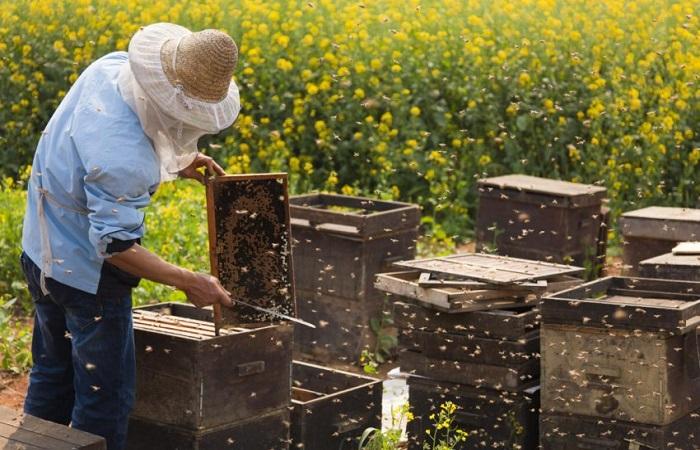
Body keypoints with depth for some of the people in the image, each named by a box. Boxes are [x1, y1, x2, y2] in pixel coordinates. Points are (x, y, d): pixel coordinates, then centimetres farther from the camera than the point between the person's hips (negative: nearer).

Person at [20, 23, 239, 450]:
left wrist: (174, 161, 3)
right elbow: (115, 245, -28)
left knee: (51, 377, 24)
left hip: (43, 252, 10)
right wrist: (188, 281, -22)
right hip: (87, 273, -10)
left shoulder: (110, 65, -10)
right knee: (105, 400, 4)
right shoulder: (123, 159, -36)